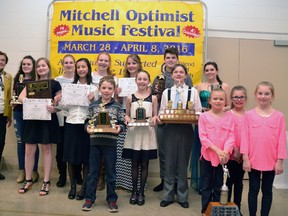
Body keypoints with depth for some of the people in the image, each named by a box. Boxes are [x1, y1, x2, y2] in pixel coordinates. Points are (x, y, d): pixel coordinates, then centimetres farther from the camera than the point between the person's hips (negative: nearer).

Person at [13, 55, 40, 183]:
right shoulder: (17, 79, 14)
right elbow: (14, 95, 21)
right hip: (18, 113, 5)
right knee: (20, 141, 9)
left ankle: (34, 171, 11)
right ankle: (21, 171, 19)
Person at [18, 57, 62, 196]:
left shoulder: (55, 84, 0)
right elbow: (21, 97, 0)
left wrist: (54, 109, -24)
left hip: (48, 119, -3)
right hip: (32, 119, 4)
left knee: (46, 149, 4)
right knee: (29, 150, 5)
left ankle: (46, 182, 13)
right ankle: (28, 180, 20)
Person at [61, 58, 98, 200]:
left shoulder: (93, 88, 3)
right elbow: (66, 106, 10)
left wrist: (92, 101, -17)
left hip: (86, 124, -2)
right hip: (71, 123, 2)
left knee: (86, 157, 3)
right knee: (70, 156, 5)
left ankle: (84, 187, 15)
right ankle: (72, 186, 19)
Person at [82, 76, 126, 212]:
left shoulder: (117, 106, 0)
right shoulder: (93, 105, 5)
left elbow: (122, 123, 2)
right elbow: (87, 121, 8)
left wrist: (119, 128, -19)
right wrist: (87, 127, -13)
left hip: (110, 143, -1)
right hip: (95, 142, 1)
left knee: (110, 172, 9)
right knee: (92, 171, 10)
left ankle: (112, 199, 22)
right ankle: (89, 198, 21)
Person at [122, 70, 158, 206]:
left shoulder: (153, 98, 4)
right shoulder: (130, 98, 4)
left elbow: (155, 115, 7)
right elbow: (127, 114, 10)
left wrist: (154, 118, -15)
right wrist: (127, 119, -11)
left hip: (147, 133, 0)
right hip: (133, 133, 0)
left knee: (144, 164, 5)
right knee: (134, 163, 5)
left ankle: (141, 192, 18)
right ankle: (134, 191, 20)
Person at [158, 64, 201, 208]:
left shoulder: (193, 91, 2)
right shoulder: (166, 92, 8)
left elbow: (198, 111, 3)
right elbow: (162, 112, 9)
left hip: (186, 129, -1)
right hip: (170, 129, 1)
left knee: (183, 163, 6)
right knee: (169, 162, 5)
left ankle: (182, 196, 19)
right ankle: (168, 196, 18)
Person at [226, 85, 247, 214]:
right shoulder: (228, 115, -7)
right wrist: (235, 150, -14)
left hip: (243, 155, 4)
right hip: (231, 154, -3)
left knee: (239, 182, 14)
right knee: (228, 182, 6)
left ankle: (237, 209, 26)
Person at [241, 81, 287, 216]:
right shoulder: (249, 115, -3)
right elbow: (245, 137, -3)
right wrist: (245, 158, -6)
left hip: (271, 161, 0)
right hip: (253, 161, 0)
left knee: (267, 190, 13)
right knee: (253, 190, 11)